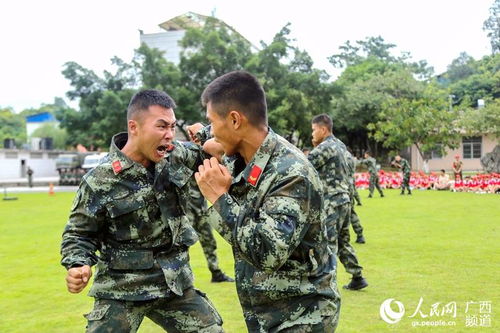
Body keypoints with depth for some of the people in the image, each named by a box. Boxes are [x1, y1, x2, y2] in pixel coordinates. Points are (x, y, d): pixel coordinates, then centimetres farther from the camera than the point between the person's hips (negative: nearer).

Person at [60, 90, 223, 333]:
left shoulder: (177, 155, -3)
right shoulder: (100, 181, -15)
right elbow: (79, 233, -5)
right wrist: (77, 265, -25)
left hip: (175, 283, 5)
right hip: (122, 290, -4)